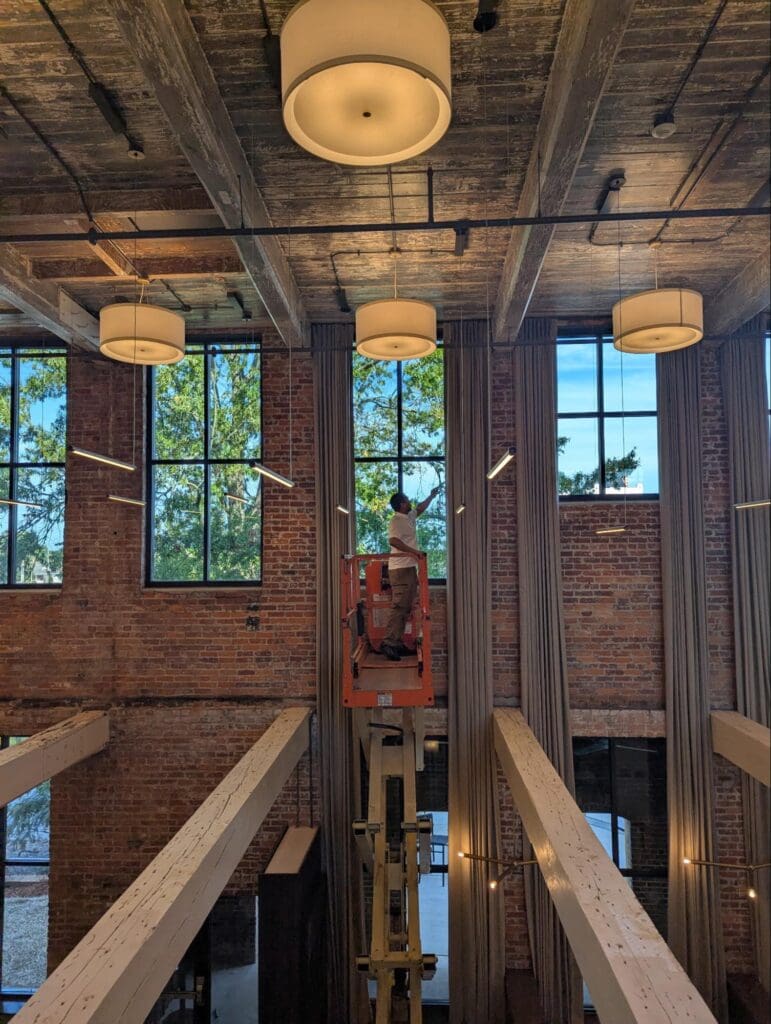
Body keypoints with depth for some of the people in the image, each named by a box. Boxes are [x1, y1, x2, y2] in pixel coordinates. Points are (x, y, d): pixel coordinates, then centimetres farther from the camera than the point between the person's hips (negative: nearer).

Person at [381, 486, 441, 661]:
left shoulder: (409, 517, 17)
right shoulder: (396, 520, -11)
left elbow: (420, 509, 39)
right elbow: (393, 540, -28)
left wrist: (432, 496, 44)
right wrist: (412, 551, -32)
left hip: (410, 568, 10)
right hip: (400, 569, -10)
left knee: (406, 607, 9)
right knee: (399, 606, -15)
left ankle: (397, 643, 11)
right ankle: (388, 643, -16)